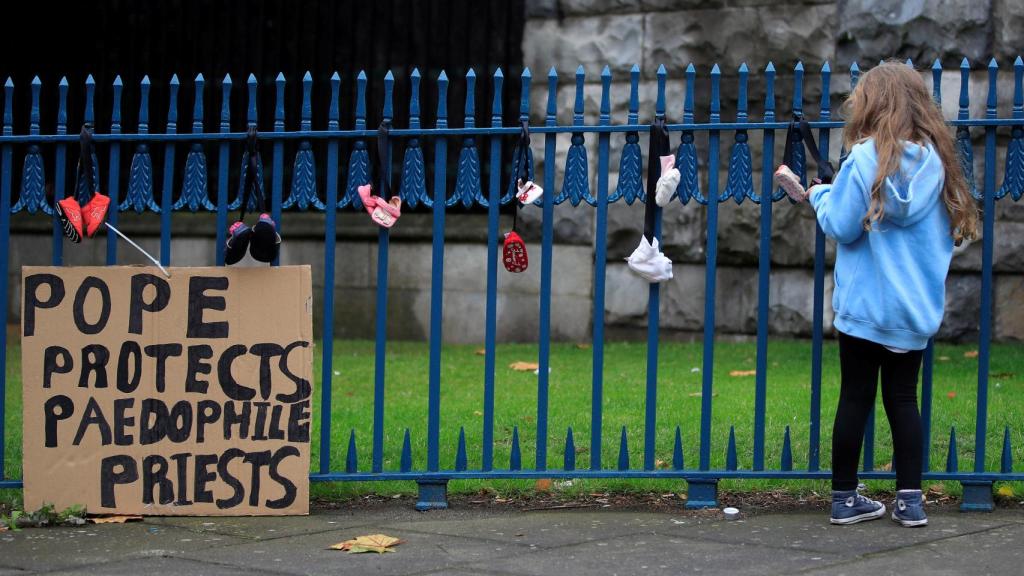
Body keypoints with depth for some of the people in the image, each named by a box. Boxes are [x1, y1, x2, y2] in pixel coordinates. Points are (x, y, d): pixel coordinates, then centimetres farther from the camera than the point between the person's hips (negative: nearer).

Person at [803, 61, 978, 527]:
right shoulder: (936, 161, 1)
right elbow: (949, 231, 10)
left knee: (855, 399, 6)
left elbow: (842, 226, -12)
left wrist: (821, 196, 6)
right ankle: (910, 500, 9)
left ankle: (844, 498, 13)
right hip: (916, 310, 3)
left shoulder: (866, 159, -12)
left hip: (865, 306, -3)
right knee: (903, 399, 11)